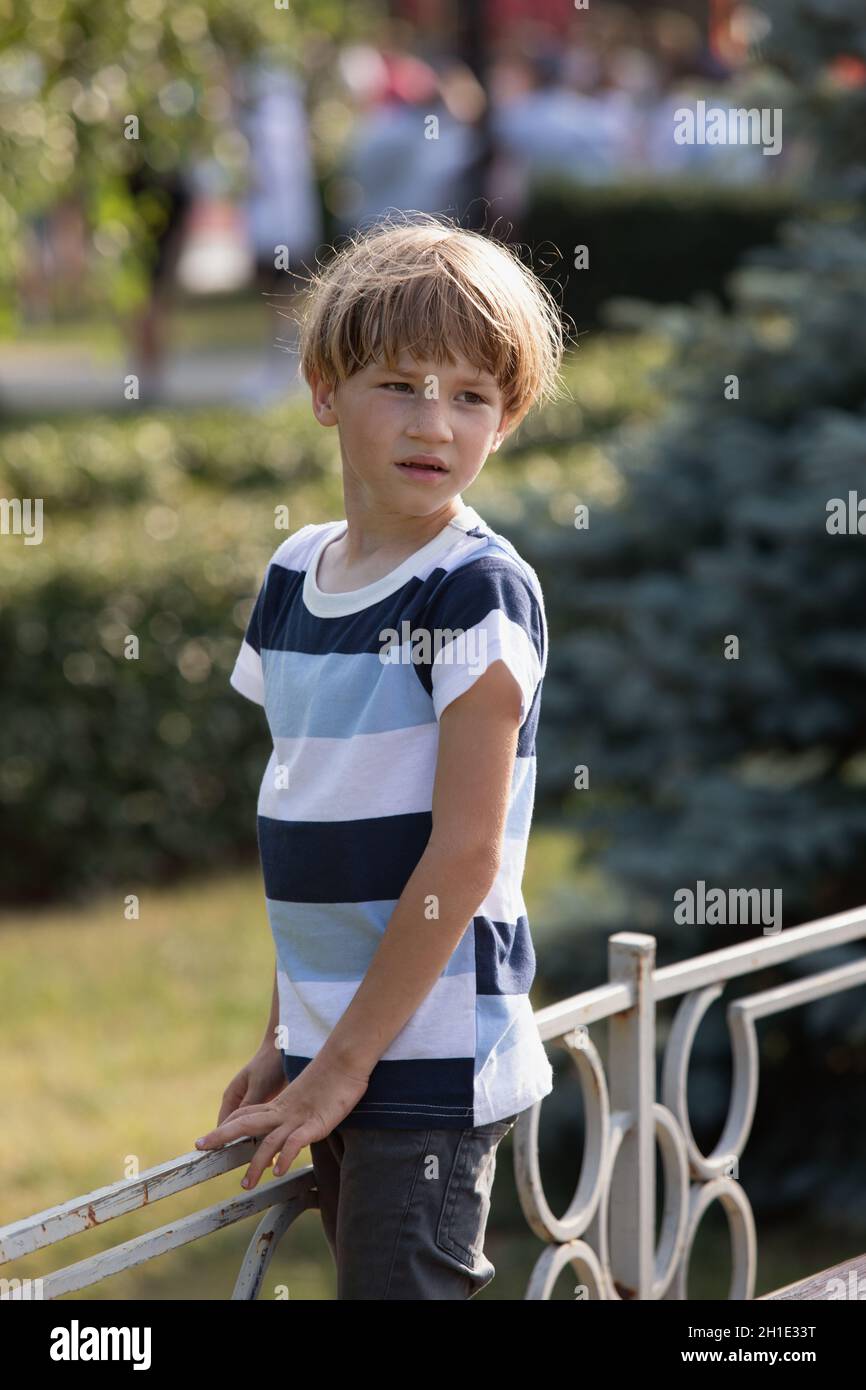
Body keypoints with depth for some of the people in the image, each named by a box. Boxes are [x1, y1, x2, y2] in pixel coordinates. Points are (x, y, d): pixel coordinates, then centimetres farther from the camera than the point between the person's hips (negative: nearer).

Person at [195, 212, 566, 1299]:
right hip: (331, 1049, 7)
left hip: (431, 1060, -7)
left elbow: (465, 851, -16)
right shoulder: (295, 574, 10)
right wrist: (285, 1043, 15)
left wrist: (345, 1063, -14)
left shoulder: (478, 590, -12)